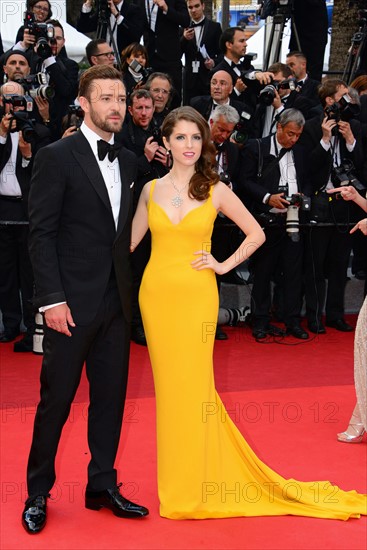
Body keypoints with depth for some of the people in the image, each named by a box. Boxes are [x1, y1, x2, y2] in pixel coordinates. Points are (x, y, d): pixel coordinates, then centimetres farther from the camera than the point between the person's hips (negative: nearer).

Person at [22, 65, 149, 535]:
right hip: (72, 302, -6)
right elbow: (41, 233, -11)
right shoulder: (57, 157, -8)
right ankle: (38, 492, 21)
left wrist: (129, 288, 3)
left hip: (116, 301, 6)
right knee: (56, 398, 4)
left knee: (111, 395, 12)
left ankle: (102, 486, 26)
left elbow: (126, 229, 11)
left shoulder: (128, 161, 10)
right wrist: (52, 299, -16)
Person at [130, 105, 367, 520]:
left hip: (196, 297, -2)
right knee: (167, 384, 9)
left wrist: (225, 265, 0)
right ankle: (173, 481, 23)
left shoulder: (215, 191, 0)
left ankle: (194, 487, 16)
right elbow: (129, 241, 10)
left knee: (192, 384, 0)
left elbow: (256, 234, 7)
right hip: (156, 293, 2)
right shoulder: (151, 190, 6)